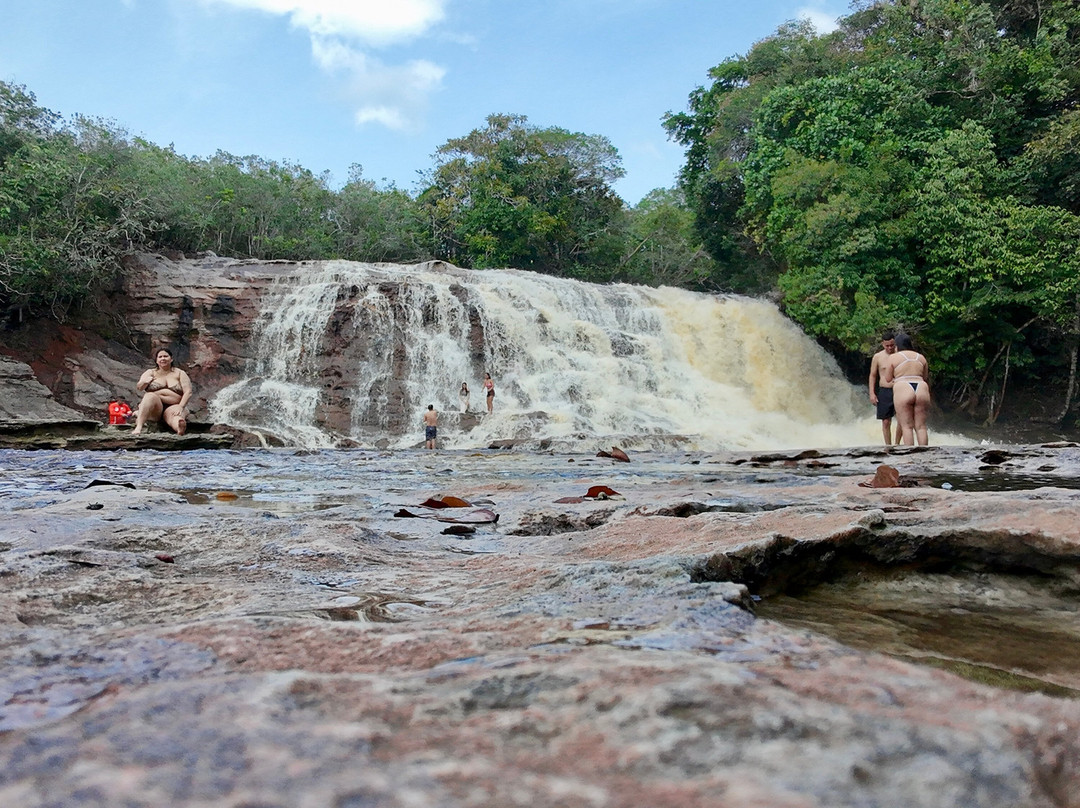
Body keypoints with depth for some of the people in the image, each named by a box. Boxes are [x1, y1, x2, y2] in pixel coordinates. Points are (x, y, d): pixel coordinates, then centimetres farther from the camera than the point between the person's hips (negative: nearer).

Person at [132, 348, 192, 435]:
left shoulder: (179, 373, 11)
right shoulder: (151, 373, 16)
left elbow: (188, 392, -1)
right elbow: (138, 388, 5)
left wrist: (181, 406, -18)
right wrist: (144, 382, -19)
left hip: (173, 407, -1)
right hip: (154, 410, 1)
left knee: (174, 414, -36)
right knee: (150, 396, -30)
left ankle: (180, 428, -75)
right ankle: (138, 427, -47)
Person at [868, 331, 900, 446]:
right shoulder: (878, 357, 3)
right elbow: (873, 375, 6)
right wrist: (872, 393, -2)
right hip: (884, 392, 0)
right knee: (886, 422, 3)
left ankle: (897, 444, 5)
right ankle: (888, 446, 13)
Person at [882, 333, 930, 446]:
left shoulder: (893, 357, 5)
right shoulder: (921, 357, 17)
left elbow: (888, 379, 8)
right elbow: (926, 378, 20)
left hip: (903, 391, -4)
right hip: (921, 390, 4)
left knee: (907, 427, -3)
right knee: (921, 426, 4)